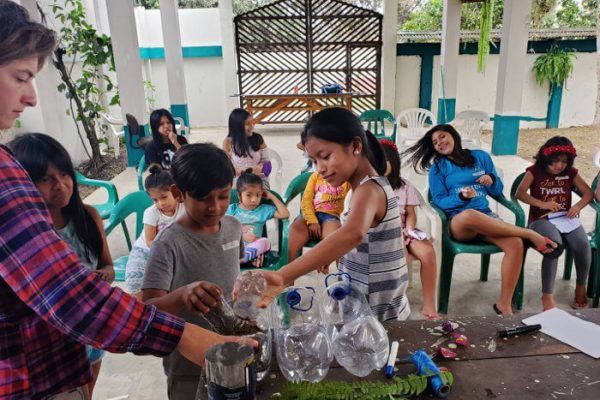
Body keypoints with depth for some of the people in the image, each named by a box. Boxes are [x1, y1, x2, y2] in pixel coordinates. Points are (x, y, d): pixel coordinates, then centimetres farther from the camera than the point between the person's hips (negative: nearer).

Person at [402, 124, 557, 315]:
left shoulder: (481, 156, 15)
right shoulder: (437, 167, 7)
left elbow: (498, 190, 18)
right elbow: (439, 201, -1)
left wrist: (492, 180, -4)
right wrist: (461, 197, -19)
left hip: (486, 217, 3)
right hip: (458, 222, -3)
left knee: (516, 244, -28)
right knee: (469, 214, -42)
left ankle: (504, 305, -17)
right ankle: (529, 233, -22)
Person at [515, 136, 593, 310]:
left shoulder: (571, 172, 13)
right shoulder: (535, 171, 3)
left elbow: (589, 193, 12)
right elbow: (519, 193, -9)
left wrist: (578, 206, -8)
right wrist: (542, 204, -19)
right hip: (541, 220, -3)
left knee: (583, 245, -27)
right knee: (555, 245, -35)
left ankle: (580, 287, 0)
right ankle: (547, 295, -24)